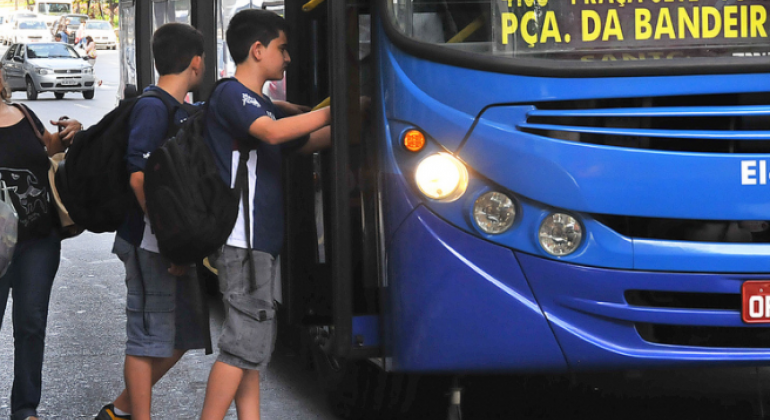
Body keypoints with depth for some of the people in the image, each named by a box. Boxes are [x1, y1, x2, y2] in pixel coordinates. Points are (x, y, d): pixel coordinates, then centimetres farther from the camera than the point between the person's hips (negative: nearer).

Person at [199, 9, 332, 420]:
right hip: (242, 241, -10)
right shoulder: (231, 95, -9)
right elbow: (272, 132, -26)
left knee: (253, 347, 10)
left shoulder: (261, 104, 21)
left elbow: (306, 141, 28)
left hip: (261, 241, 10)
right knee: (244, 345, -11)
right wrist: (336, 111, -22)